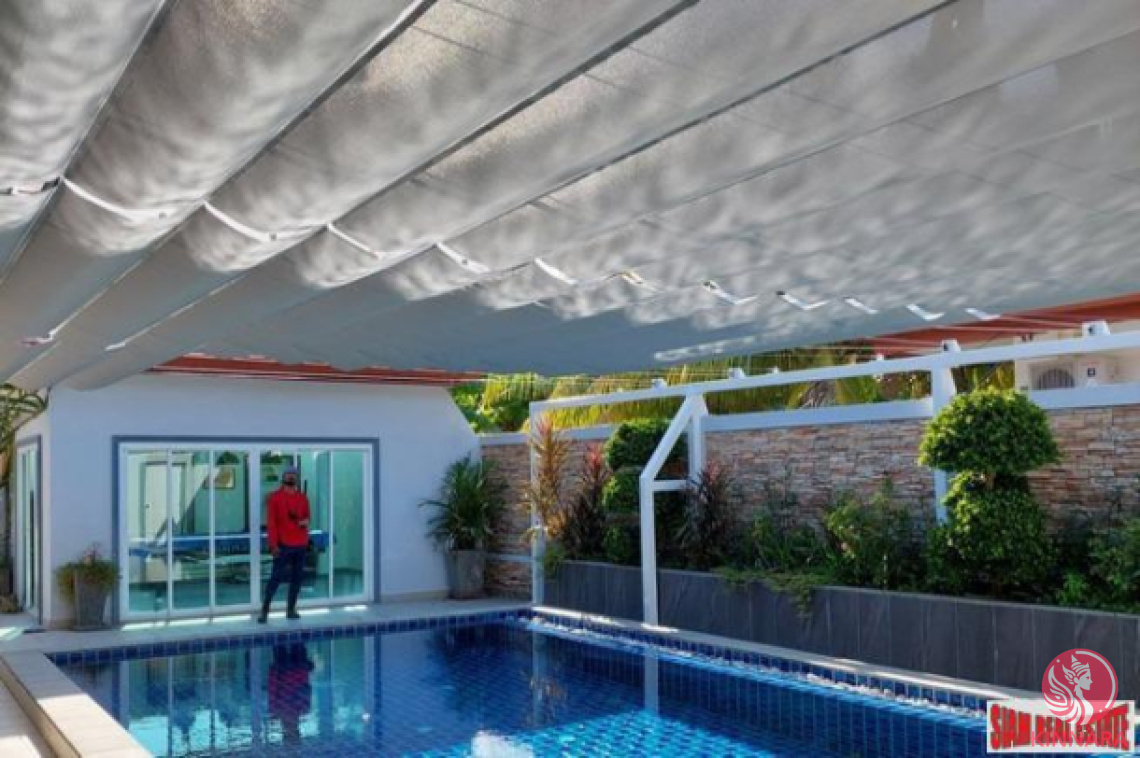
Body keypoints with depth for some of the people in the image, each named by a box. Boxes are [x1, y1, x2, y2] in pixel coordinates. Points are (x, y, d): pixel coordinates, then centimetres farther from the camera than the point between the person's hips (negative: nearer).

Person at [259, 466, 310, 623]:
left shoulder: (302, 497, 10)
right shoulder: (275, 497, -3)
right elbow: (271, 523, -7)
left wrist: (306, 521, -4)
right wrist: (273, 544, -13)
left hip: (301, 544, 5)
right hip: (283, 545, -5)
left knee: (297, 577, 6)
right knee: (276, 577, -6)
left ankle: (291, 609, 14)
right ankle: (264, 611, -2)